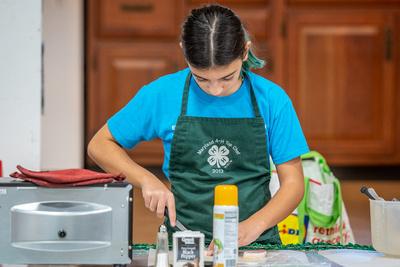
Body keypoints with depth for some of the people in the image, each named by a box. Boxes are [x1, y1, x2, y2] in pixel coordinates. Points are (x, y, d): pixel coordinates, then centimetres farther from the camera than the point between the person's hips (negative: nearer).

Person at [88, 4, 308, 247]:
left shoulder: (272, 99, -2)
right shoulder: (162, 94, -2)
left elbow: (293, 183, 3)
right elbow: (99, 145, 9)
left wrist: (252, 227, -14)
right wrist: (147, 180, -7)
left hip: (255, 244, 1)